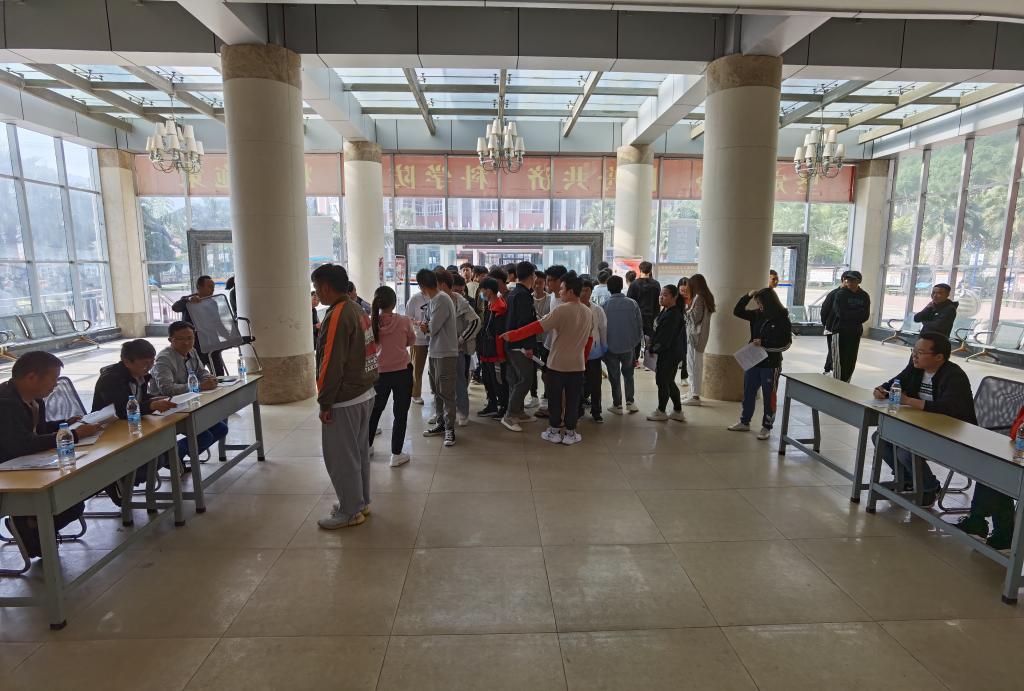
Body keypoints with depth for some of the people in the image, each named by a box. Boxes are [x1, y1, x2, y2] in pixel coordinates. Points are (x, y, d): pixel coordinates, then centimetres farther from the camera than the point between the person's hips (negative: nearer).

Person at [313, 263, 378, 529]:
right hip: (365, 393, 9)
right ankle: (360, 502, 31)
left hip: (344, 400, -9)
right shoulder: (358, 310, 10)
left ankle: (350, 511, 15)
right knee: (359, 452, 18)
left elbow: (332, 364, -21)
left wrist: (325, 403, -14)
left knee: (341, 457, 4)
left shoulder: (337, 316, -19)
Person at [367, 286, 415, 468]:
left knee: (375, 409, 22)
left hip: (379, 372, 3)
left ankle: (367, 446, 36)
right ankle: (396, 455, 10)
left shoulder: (371, 322, -7)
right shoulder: (404, 321, -12)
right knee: (400, 413, 7)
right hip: (402, 372, -3)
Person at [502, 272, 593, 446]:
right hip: (578, 364, 4)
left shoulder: (561, 310, -17)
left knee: (555, 398, 10)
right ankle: (570, 433, 17)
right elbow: (589, 339, 11)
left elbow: (537, 327, -19)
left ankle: (554, 431, 19)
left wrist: (512, 335, -15)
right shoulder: (588, 312, 3)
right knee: (573, 399, 10)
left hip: (557, 363, -4)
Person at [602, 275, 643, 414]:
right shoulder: (632, 303, -7)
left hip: (611, 347, -2)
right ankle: (630, 402, 18)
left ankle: (617, 405, 18)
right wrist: (637, 340, 12)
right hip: (628, 346, 2)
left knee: (614, 376, 12)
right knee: (628, 374, 21)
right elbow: (639, 324, -3)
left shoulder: (605, 305, -13)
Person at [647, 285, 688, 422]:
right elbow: (658, 332, 15)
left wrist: (653, 349, -12)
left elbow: (664, 338, -22)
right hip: (668, 353, 10)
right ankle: (678, 412, 26)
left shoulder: (673, 315, -21)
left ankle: (661, 412, 16)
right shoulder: (666, 311, 10)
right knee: (669, 382, 17)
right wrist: (652, 346, 8)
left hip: (669, 354, -10)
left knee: (662, 381, 2)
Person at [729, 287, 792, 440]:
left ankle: (766, 427, 18)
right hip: (753, 362, 6)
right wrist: (748, 296, -5)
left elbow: (786, 343, -13)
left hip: (771, 365, -6)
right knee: (748, 393, 14)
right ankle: (744, 422, 28)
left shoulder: (782, 319, -12)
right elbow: (737, 311, 7)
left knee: (769, 397, 6)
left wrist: (763, 344, -20)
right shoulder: (757, 315, 2)